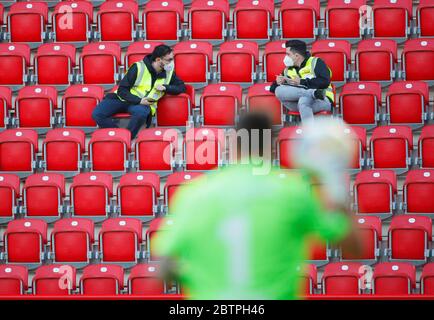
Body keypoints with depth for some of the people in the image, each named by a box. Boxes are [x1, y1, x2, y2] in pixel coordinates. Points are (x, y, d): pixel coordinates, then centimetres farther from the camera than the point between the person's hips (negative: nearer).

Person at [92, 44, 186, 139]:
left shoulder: (169, 72, 1)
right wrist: (138, 101, -24)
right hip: (123, 99, -1)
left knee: (141, 112, -40)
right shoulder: (138, 68, -11)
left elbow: (182, 88, 8)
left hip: (144, 104, 1)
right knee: (97, 114, -27)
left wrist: (165, 87, -10)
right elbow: (122, 90, -10)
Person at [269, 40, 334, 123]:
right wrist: (278, 83, -2)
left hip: (322, 100, -5)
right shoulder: (288, 71, 22)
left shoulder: (315, 62, 6)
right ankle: (313, 93, -29)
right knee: (279, 90, -20)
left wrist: (302, 82, -9)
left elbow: (325, 82, -9)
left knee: (304, 100, -38)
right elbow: (273, 88, 22)